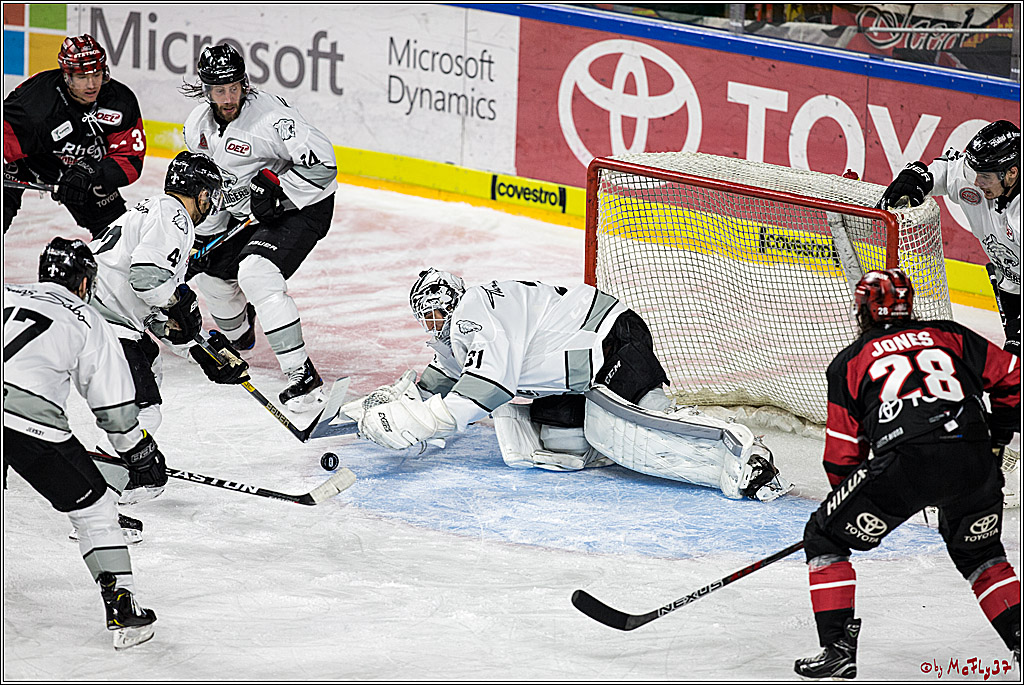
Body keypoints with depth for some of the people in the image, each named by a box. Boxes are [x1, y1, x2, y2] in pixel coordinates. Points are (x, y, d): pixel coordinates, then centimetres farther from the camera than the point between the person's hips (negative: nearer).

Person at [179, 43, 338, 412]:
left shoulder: (269, 115, -27)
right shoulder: (199, 126, -2)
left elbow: (321, 162, -30)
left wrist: (275, 189, -30)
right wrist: (202, 237, 8)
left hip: (302, 207, -9)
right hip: (246, 214, 9)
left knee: (256, 273, -28)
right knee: (211, 270, 18)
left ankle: (303, 377, -29)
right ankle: (237, 336, 52)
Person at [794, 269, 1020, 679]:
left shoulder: (849, 362, 19)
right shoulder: (950, 336, 25)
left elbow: (841, 455, 19)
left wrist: (848, 501, 35)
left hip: (906, 461, -3)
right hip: (973, 463, 4)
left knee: (825, 538, 14)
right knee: (979, 553, 29)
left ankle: (839, 648, 6)